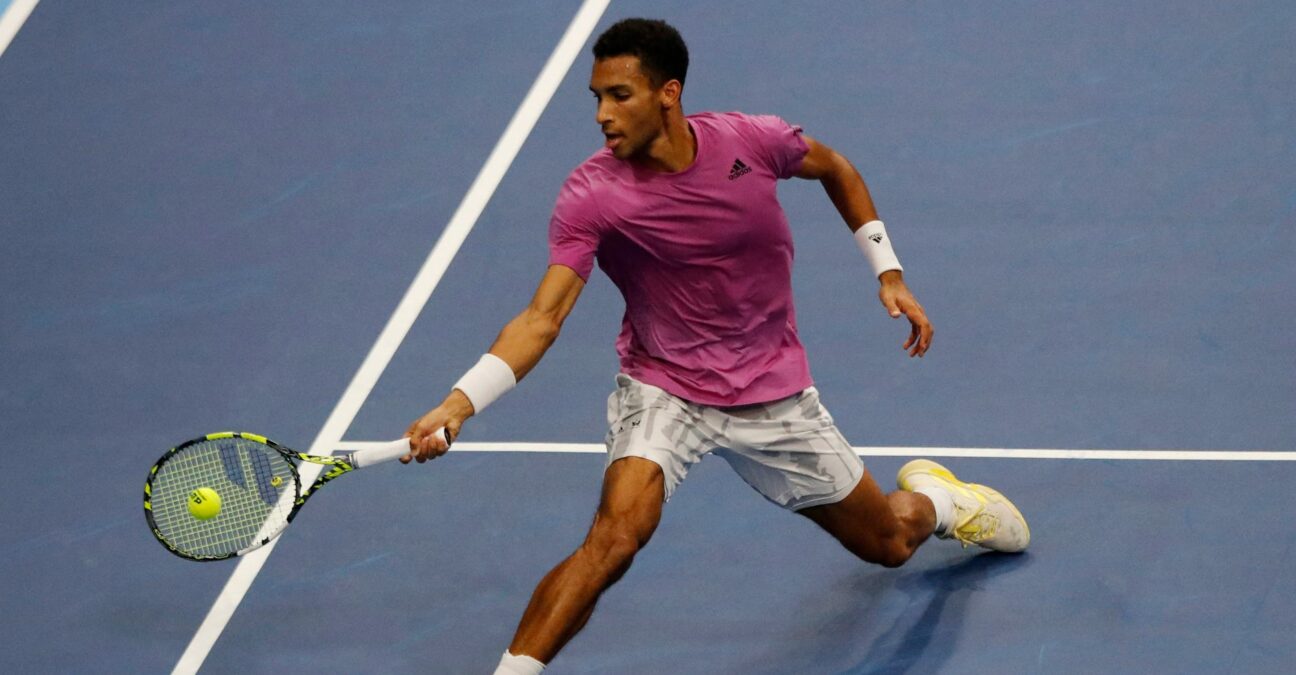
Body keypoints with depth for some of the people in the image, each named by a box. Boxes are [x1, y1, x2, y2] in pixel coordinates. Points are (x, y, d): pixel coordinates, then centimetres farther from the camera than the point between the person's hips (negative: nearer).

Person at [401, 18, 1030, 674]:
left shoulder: (753, 140, -15)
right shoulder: (590, 194, -21)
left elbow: (837, 170, 7)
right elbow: (543, 318, -26)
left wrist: (889, 274, 6)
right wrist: (459, 403, -40)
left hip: (774, 393, 3)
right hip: (662, 390, -2)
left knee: (888, 543, 16)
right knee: (617, 533, -31)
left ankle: (931, 497, 53)